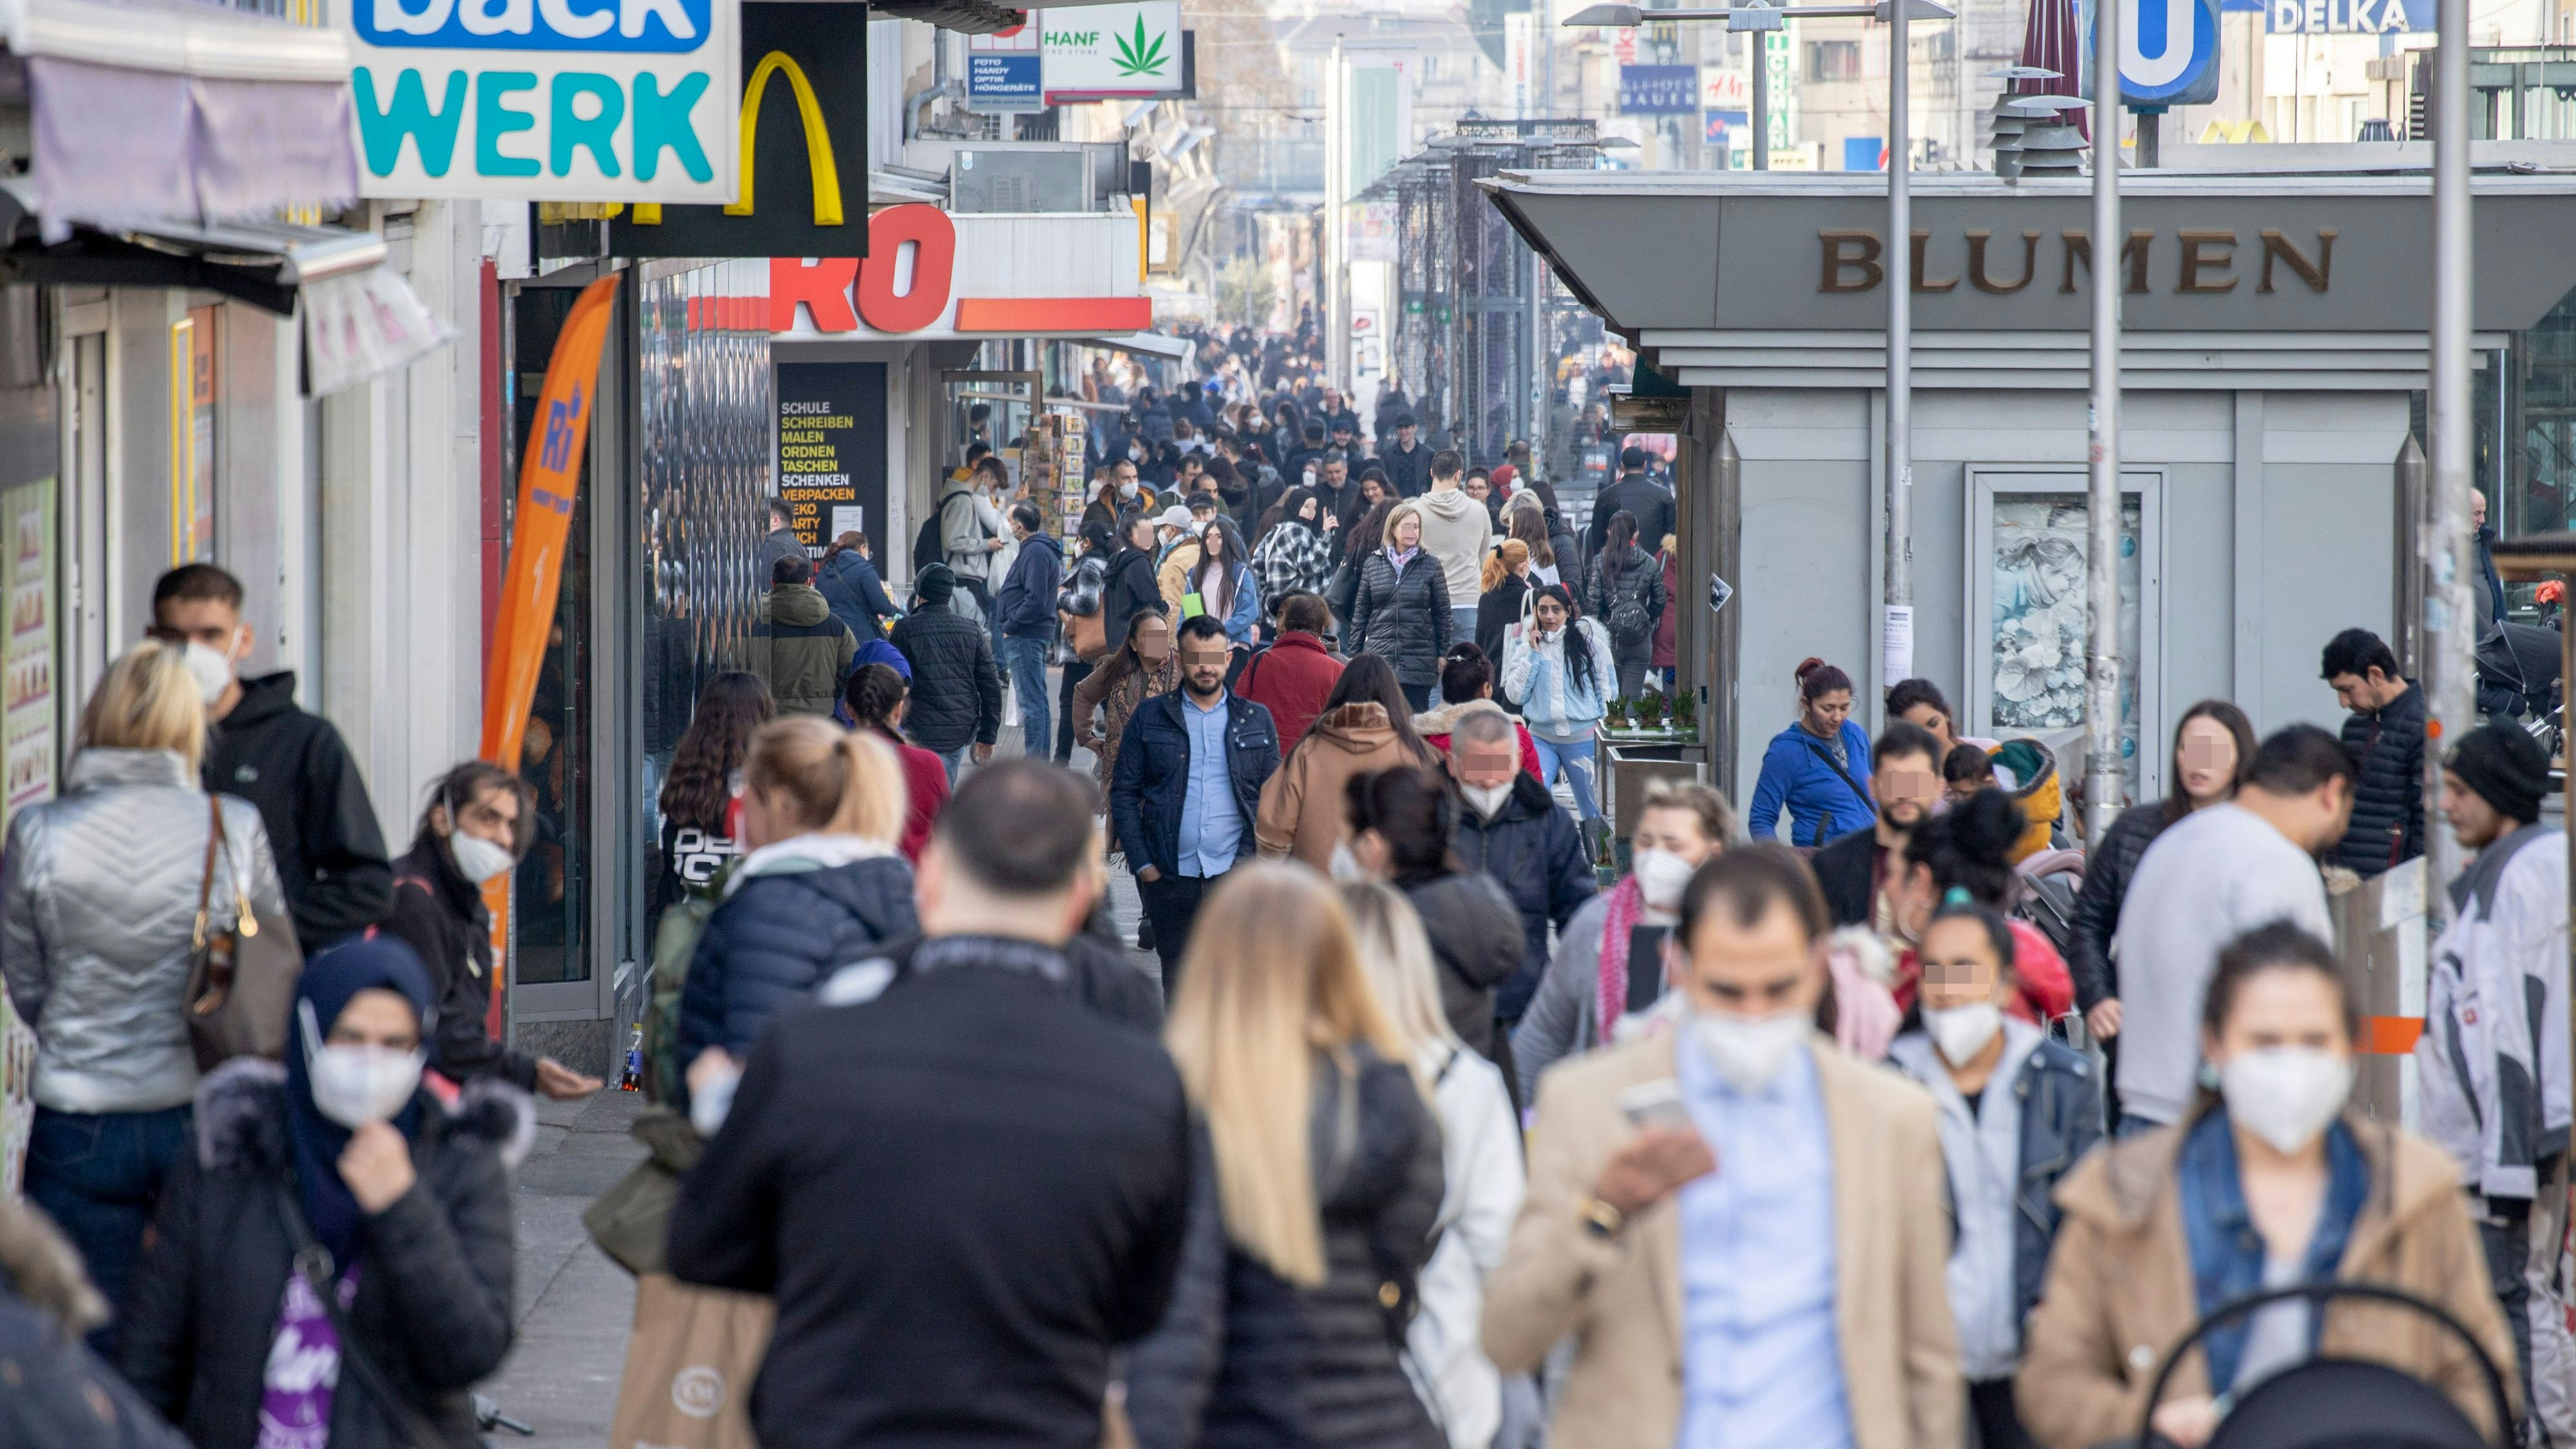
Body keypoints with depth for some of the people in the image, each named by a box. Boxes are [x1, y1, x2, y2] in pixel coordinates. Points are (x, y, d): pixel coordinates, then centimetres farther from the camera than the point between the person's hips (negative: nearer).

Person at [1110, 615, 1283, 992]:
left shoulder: (1255, 720, 10)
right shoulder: (1149, 717, 7)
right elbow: (1123, 794, 6)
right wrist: (1141, 863, -3)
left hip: (1234, 873, -1)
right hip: (1170, 875, 1)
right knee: (1177, 978, 8)